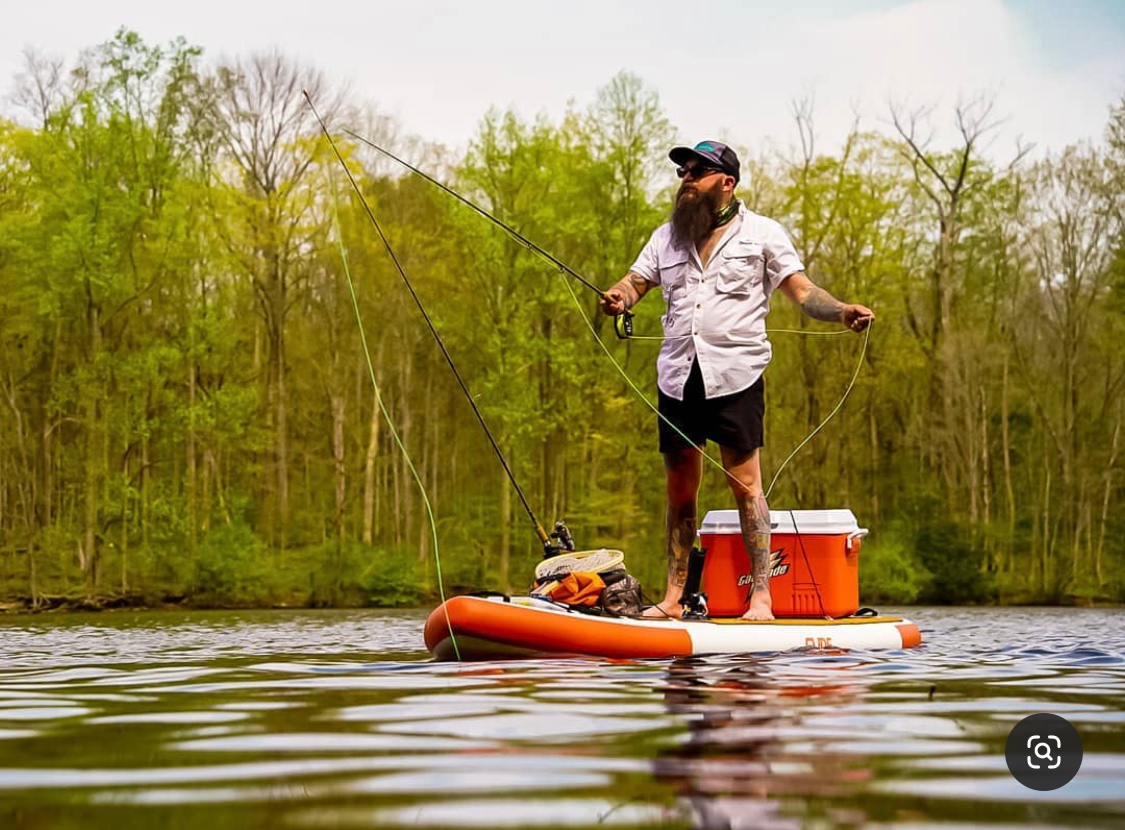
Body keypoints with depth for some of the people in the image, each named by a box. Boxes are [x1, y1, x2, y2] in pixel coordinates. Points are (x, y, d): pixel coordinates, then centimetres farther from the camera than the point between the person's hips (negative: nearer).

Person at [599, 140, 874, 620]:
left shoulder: (761, 233, 6)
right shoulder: (667, 236, 18)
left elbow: (801, 290, 2)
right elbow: (635, 283, 11)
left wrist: (842, 313, -17)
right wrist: (617, 299, -13)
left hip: (735, 376, -4)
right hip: (678, 377, 4)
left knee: (744, 483, -7)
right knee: (679, 489, 8)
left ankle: (761, 597, -4)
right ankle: (672, 599, 14)